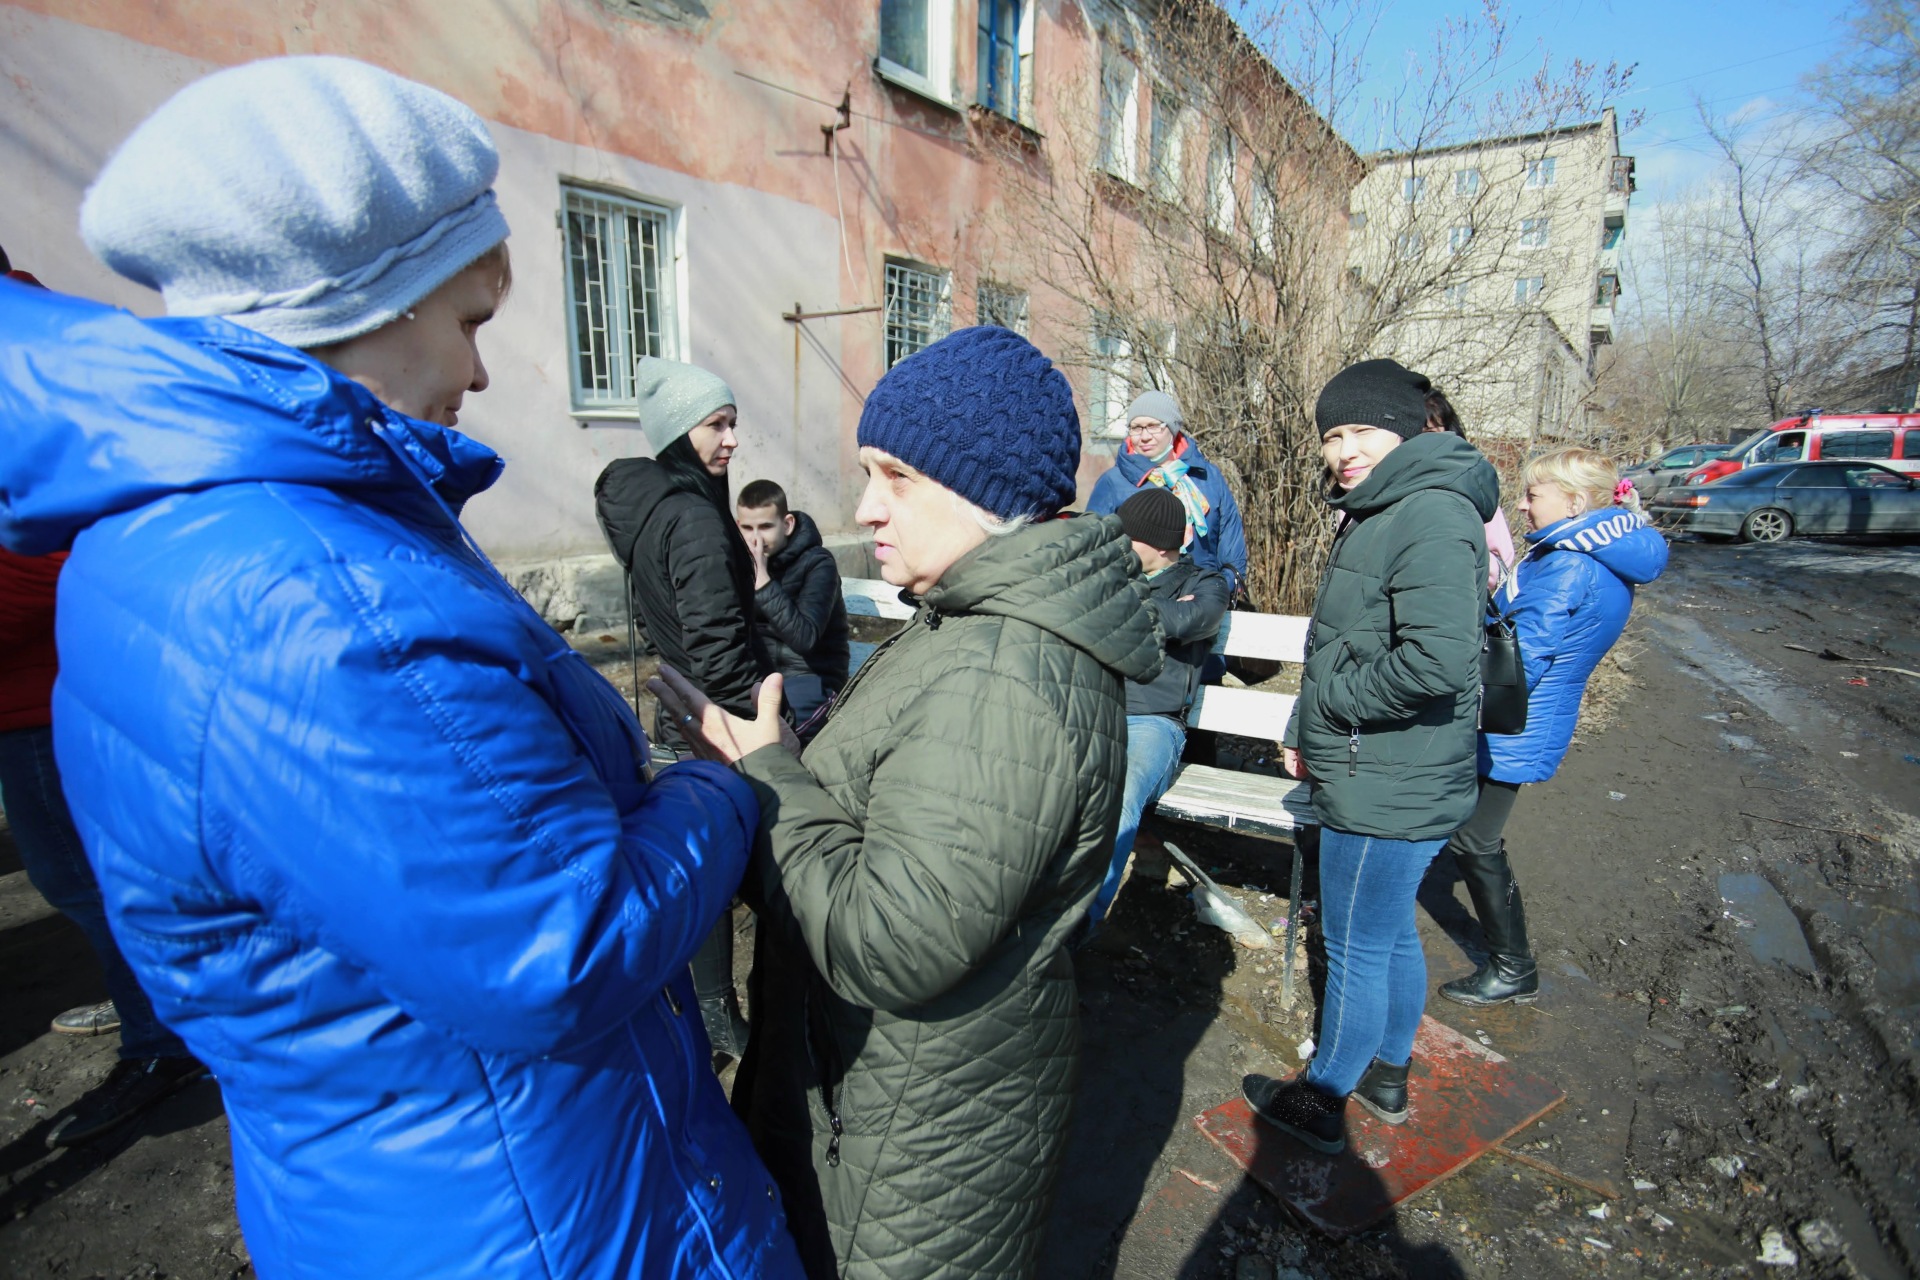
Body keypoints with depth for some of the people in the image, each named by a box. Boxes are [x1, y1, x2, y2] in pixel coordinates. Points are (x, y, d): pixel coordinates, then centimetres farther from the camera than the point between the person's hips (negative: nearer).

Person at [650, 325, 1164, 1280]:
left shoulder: (1002, 684, -33)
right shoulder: (992, 621, 2)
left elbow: (886, 943, -32)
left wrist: (763, 777, -22)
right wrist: (771, 765, -2)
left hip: (921, 1133, -9)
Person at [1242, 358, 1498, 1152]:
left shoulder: (1432, 518, -21)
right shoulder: (1379, 512, 12)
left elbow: (1436, 662, -32)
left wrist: (1331, 699, -17)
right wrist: (1306, 729, 16)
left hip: (1384, 789, -10)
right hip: (1383, 779, 10)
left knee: (1356, 951, 7)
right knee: (1393, 936, 24)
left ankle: (1322, 1101, 27)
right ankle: (1387, 1076, 43)